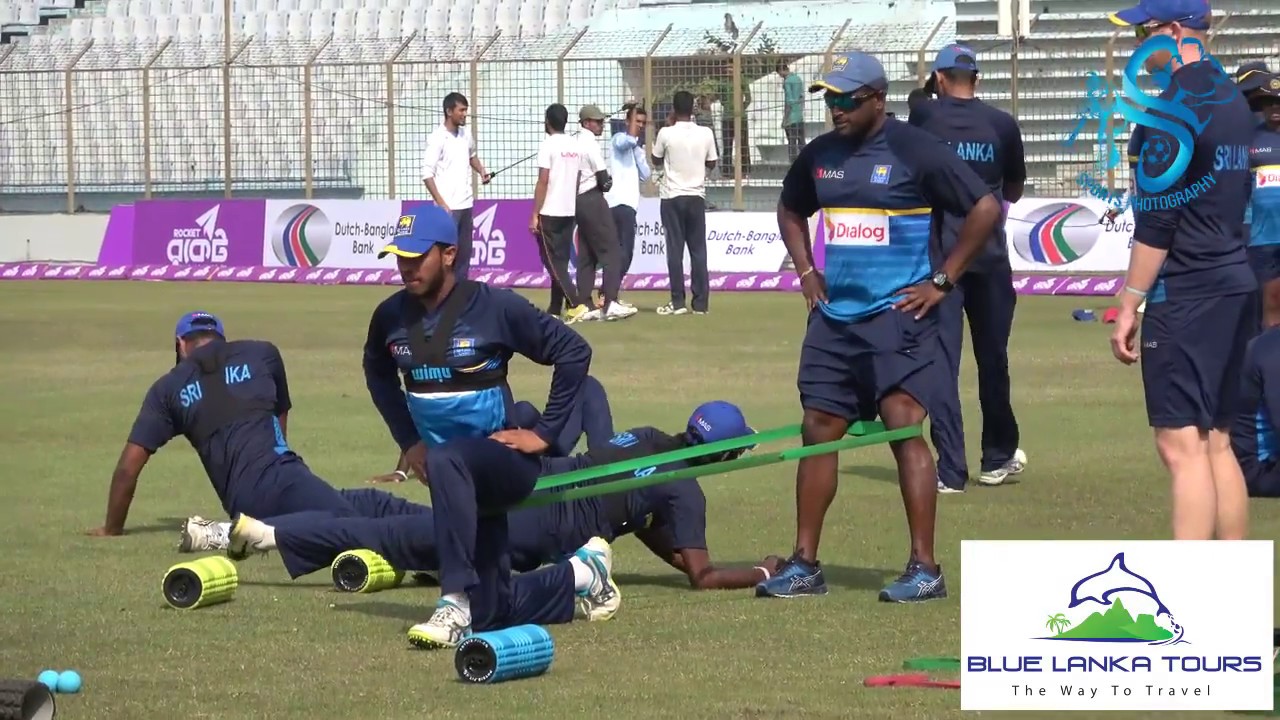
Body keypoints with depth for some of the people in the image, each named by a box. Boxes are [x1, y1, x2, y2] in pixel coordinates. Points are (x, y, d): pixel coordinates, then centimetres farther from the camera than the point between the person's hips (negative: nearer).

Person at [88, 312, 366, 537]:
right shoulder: (263, 354, 24)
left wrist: (112, 528, 33)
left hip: (242, 503, 2)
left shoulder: (169, 388, 21)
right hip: (279, 476, -2)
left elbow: (128, 467, 18)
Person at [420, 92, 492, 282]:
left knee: (464, 253, 9)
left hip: (466, 204, 7)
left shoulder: (466, 134, 8)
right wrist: (441, 203, -21)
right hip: (448, 207, -7)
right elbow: (427, 174, -15)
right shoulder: (437, 138, -12)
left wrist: (481, 171, 8)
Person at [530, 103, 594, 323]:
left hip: (549, 213, -7)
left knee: (553, 262, -4)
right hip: (569, 212, 7)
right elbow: (577, 180, 13)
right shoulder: (576, 146, 8)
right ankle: (555, 310, 13)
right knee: (561, 262, 12)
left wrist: (534, 215, -10)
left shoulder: (548, 145, -12)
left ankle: (577, 305, -17)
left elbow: (543, 182, -14)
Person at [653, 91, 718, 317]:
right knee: (698, 250, 5)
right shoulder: (705, 134, -5)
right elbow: (711, 164, 7)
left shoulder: (667, 134, -11)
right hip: (696, 196, 2)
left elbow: (656, 160, 7)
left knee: (675, 250, 1)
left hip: (672, 197, -2)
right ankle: (701, 302, 4)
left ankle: (678, 302, -2)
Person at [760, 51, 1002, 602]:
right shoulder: (819, 156, 10)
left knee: (904, 428, -12)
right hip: (834, 316, 6)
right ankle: (804, 565, 11)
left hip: (897, 314, -6)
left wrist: (942, 281, -9)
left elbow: (986, 209, -9)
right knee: (818, 431, 5)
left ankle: (925, 569, -9)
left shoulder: (914, 152, -9)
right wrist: (806, 271, 15)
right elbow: (790, 211, 30)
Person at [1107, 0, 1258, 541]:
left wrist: (1129, 305, -12)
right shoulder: (1233, 101, 14)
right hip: (1236, 287, 9)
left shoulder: (1176, 106, -14)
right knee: (1216, 442, 13)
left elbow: (1156, 221, -16)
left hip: (1186, 294, -9)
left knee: (1182, 445, -11)